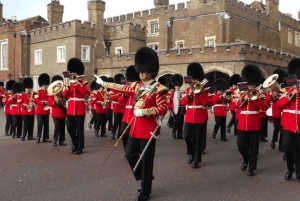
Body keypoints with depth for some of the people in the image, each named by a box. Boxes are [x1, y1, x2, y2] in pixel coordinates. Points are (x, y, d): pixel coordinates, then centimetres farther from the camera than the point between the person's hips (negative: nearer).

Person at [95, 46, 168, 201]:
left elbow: (163, 109, -17)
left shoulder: (158, 89, -11)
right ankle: (144, 177, 35)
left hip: (148, 128, -7)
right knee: (130, 154, 13)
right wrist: (104, 84, 27)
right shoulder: (137, 86, 9)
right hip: (135, 126, 7)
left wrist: (144, 111, -23)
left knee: (146, 159, 2)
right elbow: (122, 88, 21)